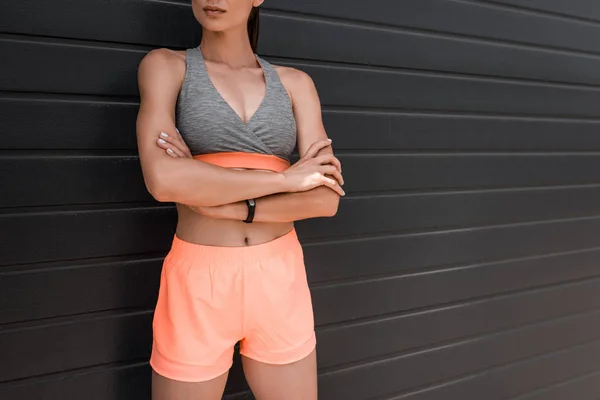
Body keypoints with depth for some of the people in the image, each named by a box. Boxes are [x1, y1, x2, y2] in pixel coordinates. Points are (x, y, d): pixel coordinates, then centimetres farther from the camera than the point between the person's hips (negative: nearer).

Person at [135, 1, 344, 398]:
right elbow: (162, 180, -19)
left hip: (280, 283, 3)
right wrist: (285, 177, -15)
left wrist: (224, 205, -17)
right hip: (198, 287, -2)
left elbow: (326, 198, -6)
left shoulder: (295, 83, 5)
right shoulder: (165, 66, -2)